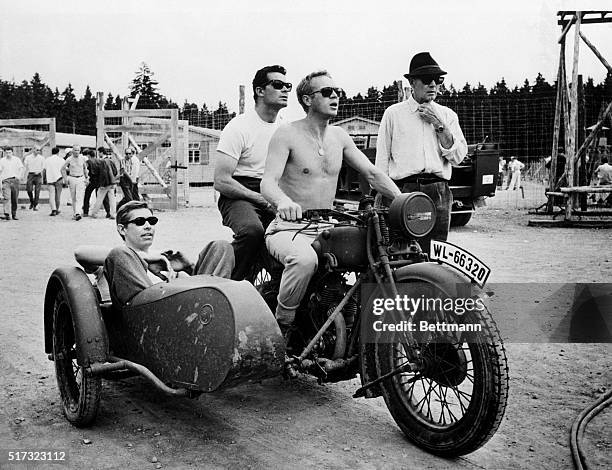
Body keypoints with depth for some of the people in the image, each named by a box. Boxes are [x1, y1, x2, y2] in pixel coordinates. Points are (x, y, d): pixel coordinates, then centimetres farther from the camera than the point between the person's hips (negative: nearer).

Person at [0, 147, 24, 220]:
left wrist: (19, 176, -13)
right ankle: (6, 214, -17)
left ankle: (14, 214, 15)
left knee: (15, 199, 5)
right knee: (6, 198, -15)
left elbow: (21, 168, 3)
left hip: (15, 180, 1)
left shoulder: (17, 160, 9)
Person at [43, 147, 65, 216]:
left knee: (51, 195, -3)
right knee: (58, 196, 10)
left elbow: (44, 170, 6)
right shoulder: (61, 160, 3)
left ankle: (53, 210, -18)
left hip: (50, 179, 1)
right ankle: (57, 210, 18)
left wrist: (45, 178, 19)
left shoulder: (47, 160, 7)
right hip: (58, 179, 0)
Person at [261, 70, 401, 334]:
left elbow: (372, 173, 10)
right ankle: (282, 323, -15)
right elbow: (268, 181, -19)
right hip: (290, 225, -5)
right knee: (305, 260, -38)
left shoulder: (339, 136, 13)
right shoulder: (287, 134, -6)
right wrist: (283, 201, -43)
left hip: (327, 226, 6)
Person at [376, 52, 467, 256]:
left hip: (439, 192, 3)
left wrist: (439, 125, -2)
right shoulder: (393, 113, 9)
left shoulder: (447, 115, 16)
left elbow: (458, 156, 7)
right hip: (404, 190, -2)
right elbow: (382, 159, 8)